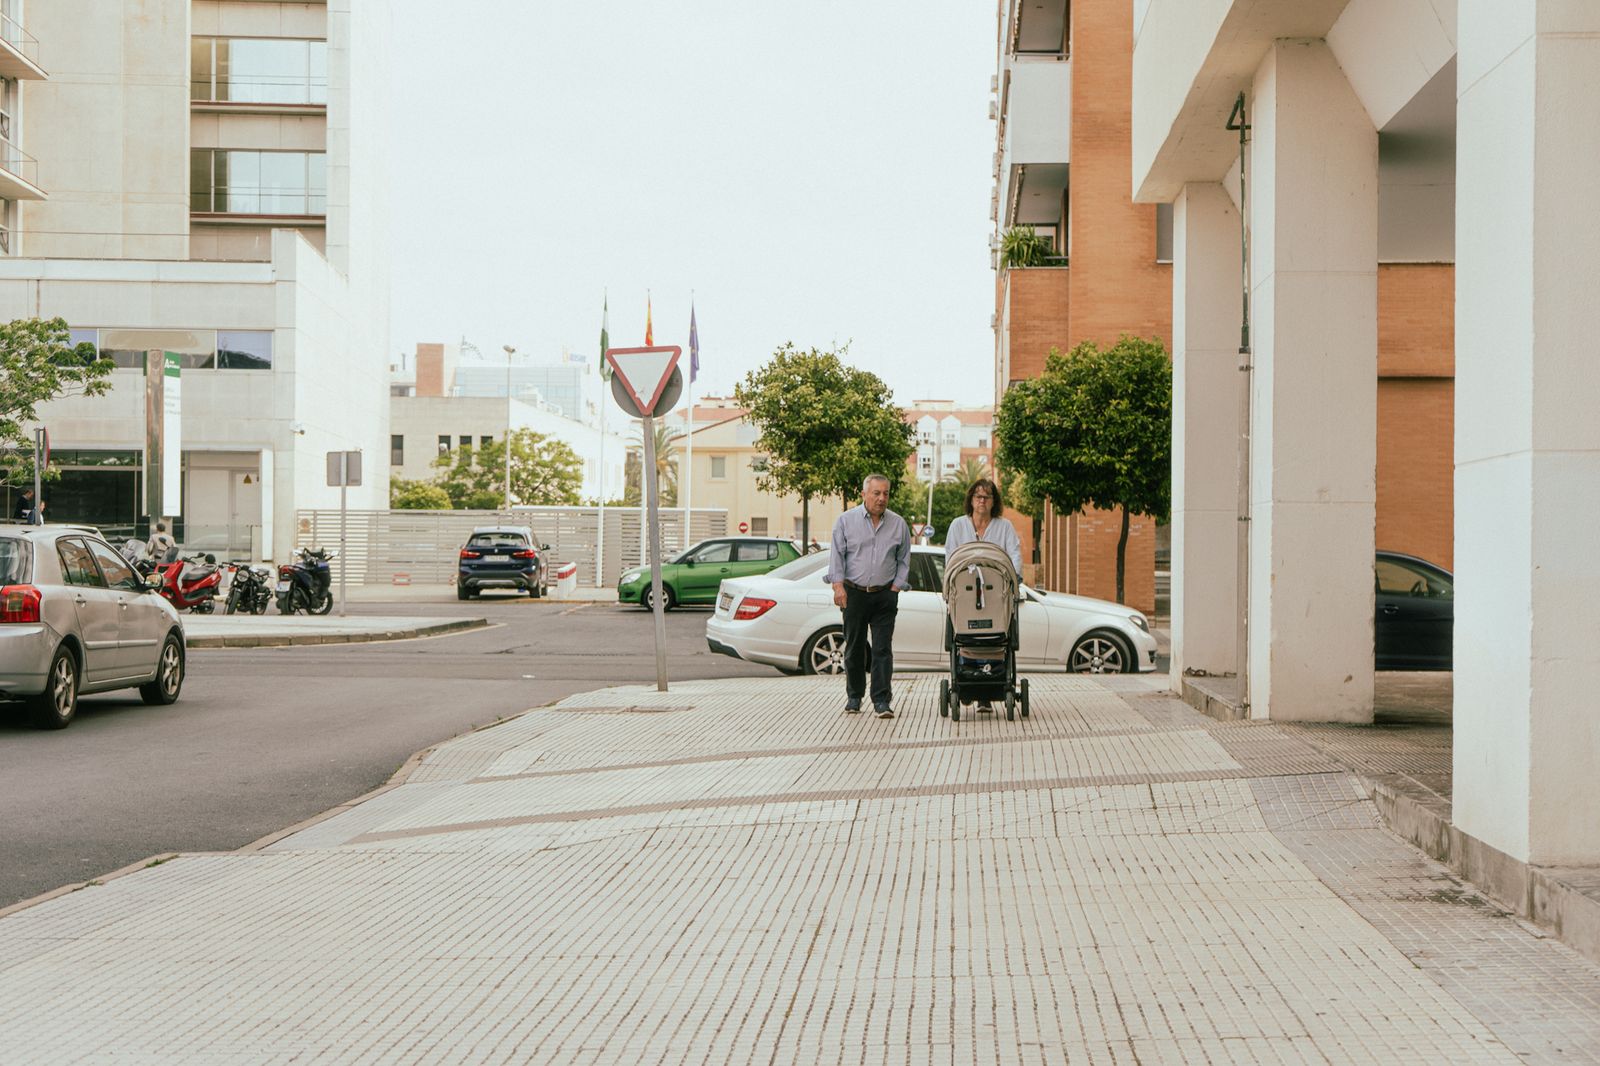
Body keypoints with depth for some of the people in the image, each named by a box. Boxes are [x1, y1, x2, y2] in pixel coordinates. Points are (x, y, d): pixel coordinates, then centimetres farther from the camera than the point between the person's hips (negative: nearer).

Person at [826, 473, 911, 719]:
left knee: (883, 648, -6)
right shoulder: (846, 520, 3)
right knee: (854, 647, 7)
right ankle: (854, 696, 20)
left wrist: (896, 587, 0)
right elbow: (837, 555, 0)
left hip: (885, 595, 0)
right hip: (854, 593, 0)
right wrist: (838, 585, -10)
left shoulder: (898, 524, 7)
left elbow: (904, 560, 10)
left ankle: (881, 700, -5)